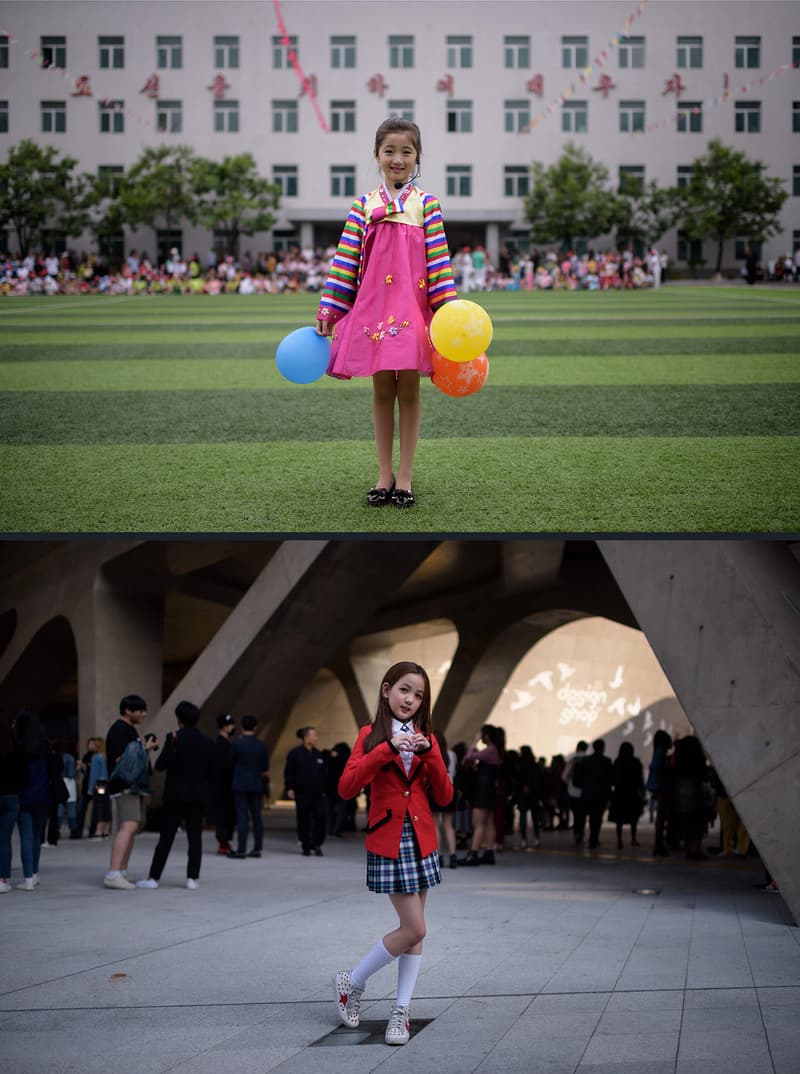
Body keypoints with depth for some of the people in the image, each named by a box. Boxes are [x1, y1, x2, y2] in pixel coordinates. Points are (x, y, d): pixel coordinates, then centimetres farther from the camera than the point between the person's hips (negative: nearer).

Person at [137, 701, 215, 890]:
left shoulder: (174, 738, -10)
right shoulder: (207, 742, 5)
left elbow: (160, 766, -12)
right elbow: (211, 771, 8)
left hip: (175, 796, -3)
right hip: (199, 797, 4)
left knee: (166, 837, 0)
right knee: (195, 837, 5)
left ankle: (153, 877, 1)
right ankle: (192, 878, 1)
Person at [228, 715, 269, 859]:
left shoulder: (237, 744, -8)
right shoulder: (261, 746, 2)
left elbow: (231, 764, 4)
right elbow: (266, 771, 4)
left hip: (240, 785, -3)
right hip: (256, 785, 3)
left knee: (242, 817, -5)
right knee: (257, 817, 8)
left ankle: (241, 849, -8)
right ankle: (257, 849, 9)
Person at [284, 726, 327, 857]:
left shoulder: (317, 754, 13)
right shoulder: (294, 754, -1)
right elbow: (288, 772, -3)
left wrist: (324, 790, 14)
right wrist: (289, 788, -11)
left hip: (317, 793, 4)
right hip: (302, 793, -4)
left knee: (321, 817, -8)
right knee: (304, 821, 2)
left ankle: (316, 844, 6)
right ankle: (306, 847, 12)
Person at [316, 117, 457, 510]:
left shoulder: (426, 204, 4)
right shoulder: (363, 206, 7)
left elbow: (439, 260, 0)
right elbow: (345, 261, 5)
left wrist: (449, 309, -8)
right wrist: (327, 308, 0)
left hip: (413, 308, -1)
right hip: (373, 307, 1)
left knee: (409, 390, 3)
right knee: (381, 390, 7)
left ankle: (404, 478, 10)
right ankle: (384, 475, 15)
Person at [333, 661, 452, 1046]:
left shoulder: (425, 738, 9)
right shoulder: (371, 735, -2)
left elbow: (444, 797, 1)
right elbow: (346, 788, -15)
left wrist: (429, 754, -13)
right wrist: (387, 749, -22)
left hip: (421, 841, 5)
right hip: (387, 841, -5)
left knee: (414, 930, 5)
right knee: (414, 929, -9)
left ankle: (401, 1011, 14)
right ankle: (352, 982, 10)